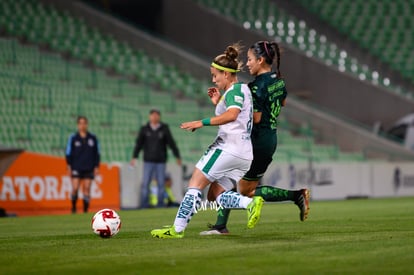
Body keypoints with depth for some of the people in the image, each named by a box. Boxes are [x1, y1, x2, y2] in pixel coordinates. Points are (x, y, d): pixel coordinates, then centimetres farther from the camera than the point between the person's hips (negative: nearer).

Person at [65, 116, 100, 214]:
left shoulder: (93, 138, 6)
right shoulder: (73, 138, 2)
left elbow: (97, 153, 11)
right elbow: (69, 153, 5)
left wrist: (96, 167, 5)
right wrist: (69, 166, -2)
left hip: (89, 169, 1)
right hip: (76, 168, -1)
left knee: (87, 190, -2)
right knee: (75, 189, -8)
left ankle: (85, 210, 4)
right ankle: (73, 208, 12)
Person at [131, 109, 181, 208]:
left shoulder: (164, 129, 1)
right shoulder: (144, 129, 2)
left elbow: (171, 143, 3)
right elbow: (139, 143, -2)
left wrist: (177, 156, 2)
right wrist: (134, 157, -11)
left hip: (161, 161, 0)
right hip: (148, 161, 0)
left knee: (161, 183, 0)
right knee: (145, 183, -6)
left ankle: (160, 204, 5)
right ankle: (144, 204, -4)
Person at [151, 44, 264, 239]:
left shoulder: (235, 89, -7)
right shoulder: (242, 90, 23)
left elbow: (231, 115, -27)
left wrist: (202, 122, -28)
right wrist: (218, 103, 21)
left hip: (228, 148, -10)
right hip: (244, 155, 10)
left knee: (195, 185, -5)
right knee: (216, 195, 7)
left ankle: (178, 228, -7)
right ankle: (251, 203, -14)